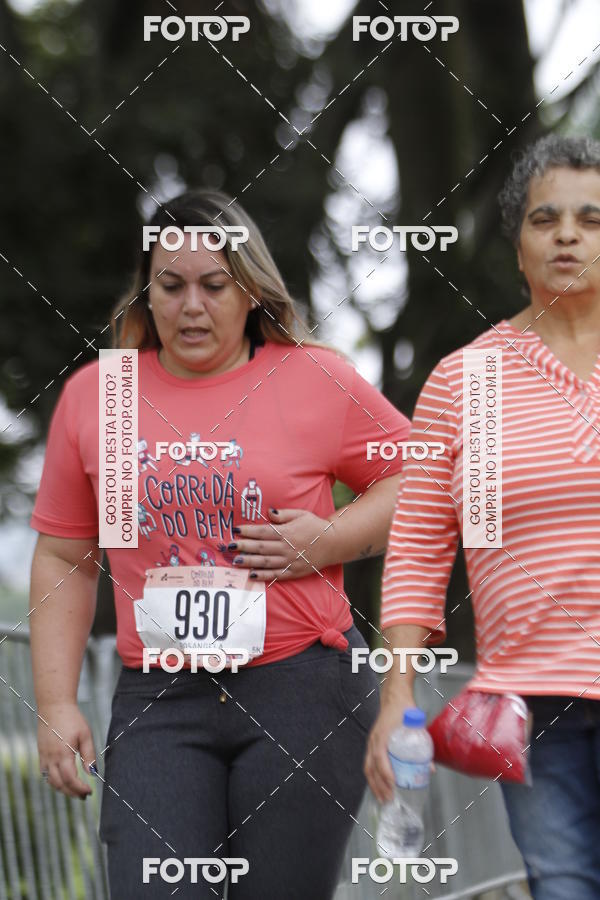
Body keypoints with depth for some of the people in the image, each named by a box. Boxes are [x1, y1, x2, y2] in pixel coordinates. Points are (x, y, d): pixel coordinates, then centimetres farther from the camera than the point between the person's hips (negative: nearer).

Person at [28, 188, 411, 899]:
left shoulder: (318, 380, 1)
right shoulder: (91, 396, 7)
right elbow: (64, 557, 12)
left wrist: (329, 540, -9)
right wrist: (55, 704, 5)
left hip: (302, 685, -1)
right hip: (156, 700, 1)